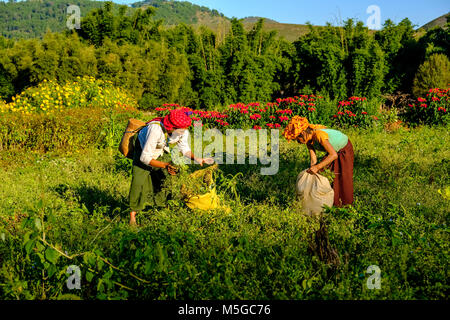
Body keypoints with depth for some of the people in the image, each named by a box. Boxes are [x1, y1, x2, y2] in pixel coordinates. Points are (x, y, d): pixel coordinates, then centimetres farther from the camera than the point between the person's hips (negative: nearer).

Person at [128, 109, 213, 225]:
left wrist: (196, 159, -22)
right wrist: (165, 165, -43)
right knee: (139, 180, -17)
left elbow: (185, 149, -6)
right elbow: (145, 158, -38)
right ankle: (133, 214, -6)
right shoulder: (156, 130, -44)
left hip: (161, 150, 5)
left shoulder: (183, 131, -26)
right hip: (143, 149, -5)